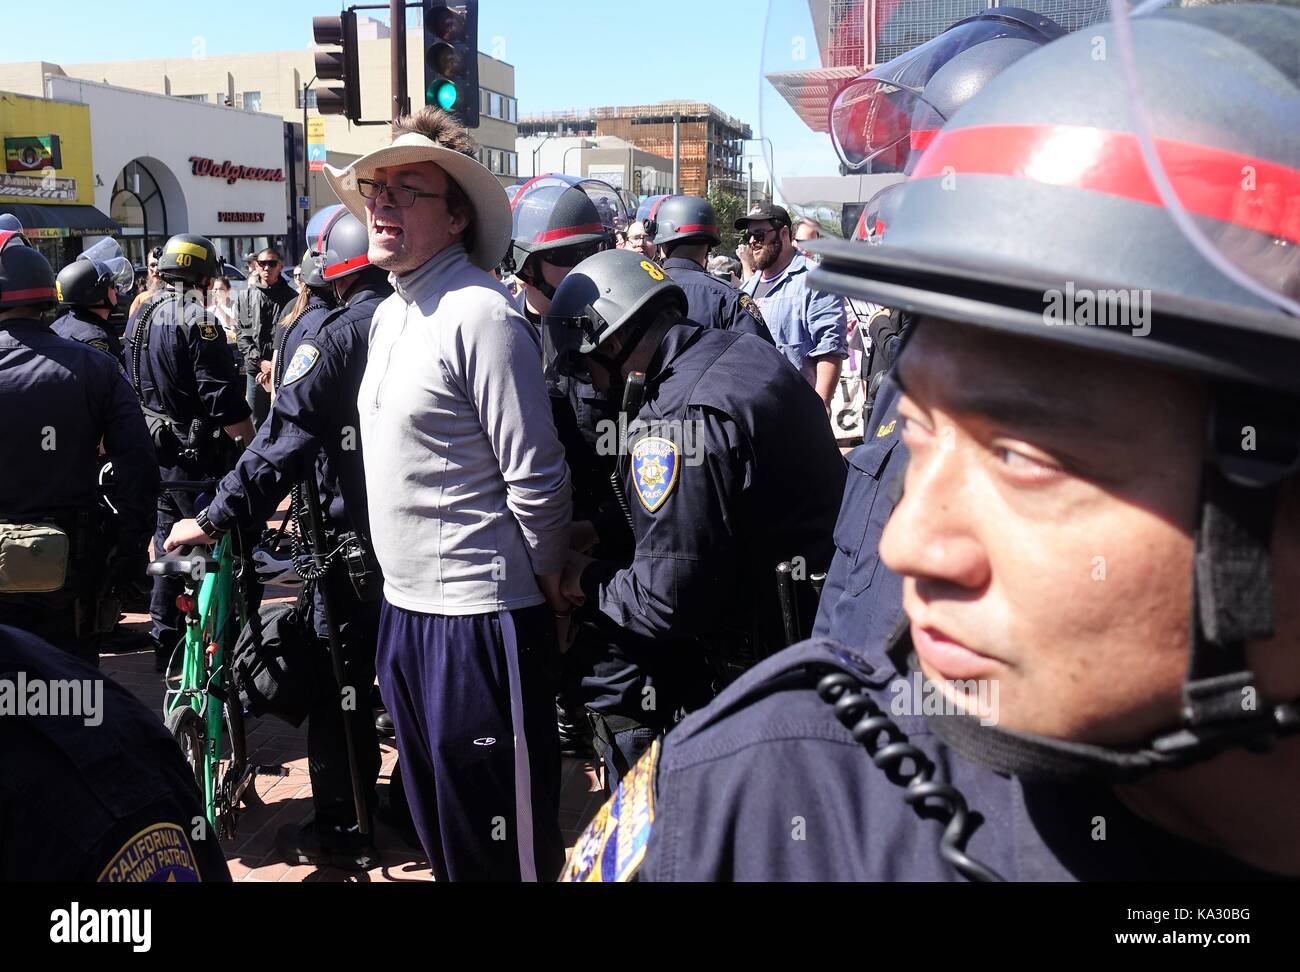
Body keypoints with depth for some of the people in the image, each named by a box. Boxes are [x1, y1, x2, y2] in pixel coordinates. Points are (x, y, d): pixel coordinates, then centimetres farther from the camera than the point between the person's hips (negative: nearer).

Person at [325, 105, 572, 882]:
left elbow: (535, 481, -16)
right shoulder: (390, 314, 11)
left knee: (503, 842, 6)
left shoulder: (481, 315, -17)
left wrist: (551, 593, -7)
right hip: (404, 604, 9)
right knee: (437, 822, 23)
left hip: (479, 614, -9)